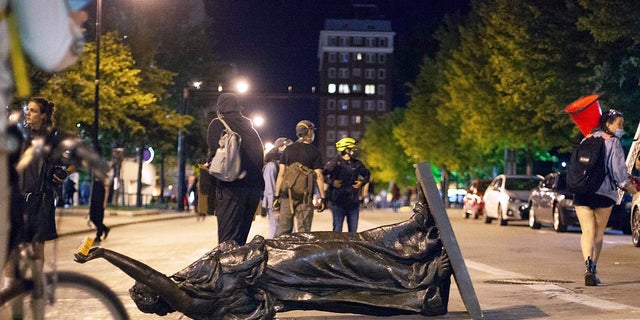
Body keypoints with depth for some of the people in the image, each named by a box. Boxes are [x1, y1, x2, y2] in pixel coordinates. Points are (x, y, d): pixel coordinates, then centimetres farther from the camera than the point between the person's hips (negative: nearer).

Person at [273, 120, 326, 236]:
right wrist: (322, 198, 0)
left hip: (287, 195, 3)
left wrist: (276, 196, 7)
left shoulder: (288, 150, 7)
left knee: (283, 230, 5)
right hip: (305, 196, -3)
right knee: (304, 231, 0)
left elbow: (281, 174, 4)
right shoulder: (314, 152, -1)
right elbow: (318, 176, -4)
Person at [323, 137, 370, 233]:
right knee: (337, 230, -3)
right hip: (338, 202, -4)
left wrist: (362, 182, 6)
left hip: (353, 202, 4)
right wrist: (331, 182, -18)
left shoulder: (357, 164, 8)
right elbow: (322, 175, -7)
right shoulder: (335, 163, -6)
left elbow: (367, 174, 23)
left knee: (353, 230, 7)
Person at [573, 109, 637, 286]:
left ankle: (588, 265, -25)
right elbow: (618, 169, -8)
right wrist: (629, 187, 7)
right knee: (599, 233, 10)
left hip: (581, 192, 4)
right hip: (604, 192, -3)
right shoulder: (613, 142, -4)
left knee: (587, 232, -1)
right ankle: (593, 270, 8)